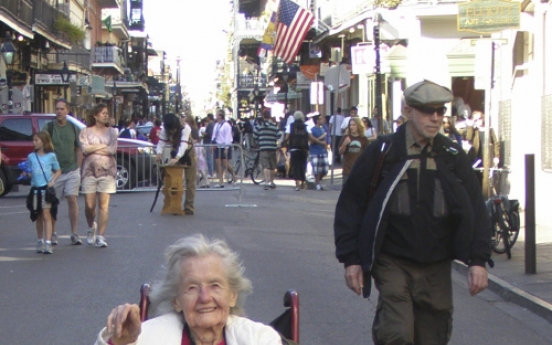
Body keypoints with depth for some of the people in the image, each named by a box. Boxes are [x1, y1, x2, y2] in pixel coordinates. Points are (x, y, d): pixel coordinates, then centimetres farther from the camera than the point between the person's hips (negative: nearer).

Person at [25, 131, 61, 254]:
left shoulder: (51, 156, 0)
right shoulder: (31, 157, 7)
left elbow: (58, 171, 8)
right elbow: (30, 173, 10)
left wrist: (53, 181, -8)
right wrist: (25, 173, -11)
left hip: (47, 189, -3)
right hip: (35, 189, 3)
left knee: (46, 215, -11)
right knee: (38, 217, 11)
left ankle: (48, 243, -15)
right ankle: (40, 241, 22)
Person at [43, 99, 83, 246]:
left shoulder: (74, 128, 6)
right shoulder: (48, 128, -2)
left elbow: (79, 150, 11)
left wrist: (78, 168, 4)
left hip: (72, 170, 1)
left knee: (72, 199, -5)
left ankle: (74, 234, 0)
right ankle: (53, 233, 14)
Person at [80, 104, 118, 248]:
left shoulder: (112, 132, 9)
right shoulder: (86, 131, 6)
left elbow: (112, 150, -5)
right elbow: (85, 149, -8)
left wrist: (93, 149, -4)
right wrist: (103, 146, -3)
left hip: (107, 171, 0)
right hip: (90, 170, 0)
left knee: (103, 204, -6)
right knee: (89, 205, 0)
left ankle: (100, 236, -4)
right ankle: (91, 227, 30)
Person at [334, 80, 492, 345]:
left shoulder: (452, 156, 5)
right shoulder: (382, 152, -2)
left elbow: (476, 210, 6)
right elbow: (350, 205, 1)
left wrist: (478, 260, -4)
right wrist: (350, 258, -4)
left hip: (436, 270, 3)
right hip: (392, 262, -3)